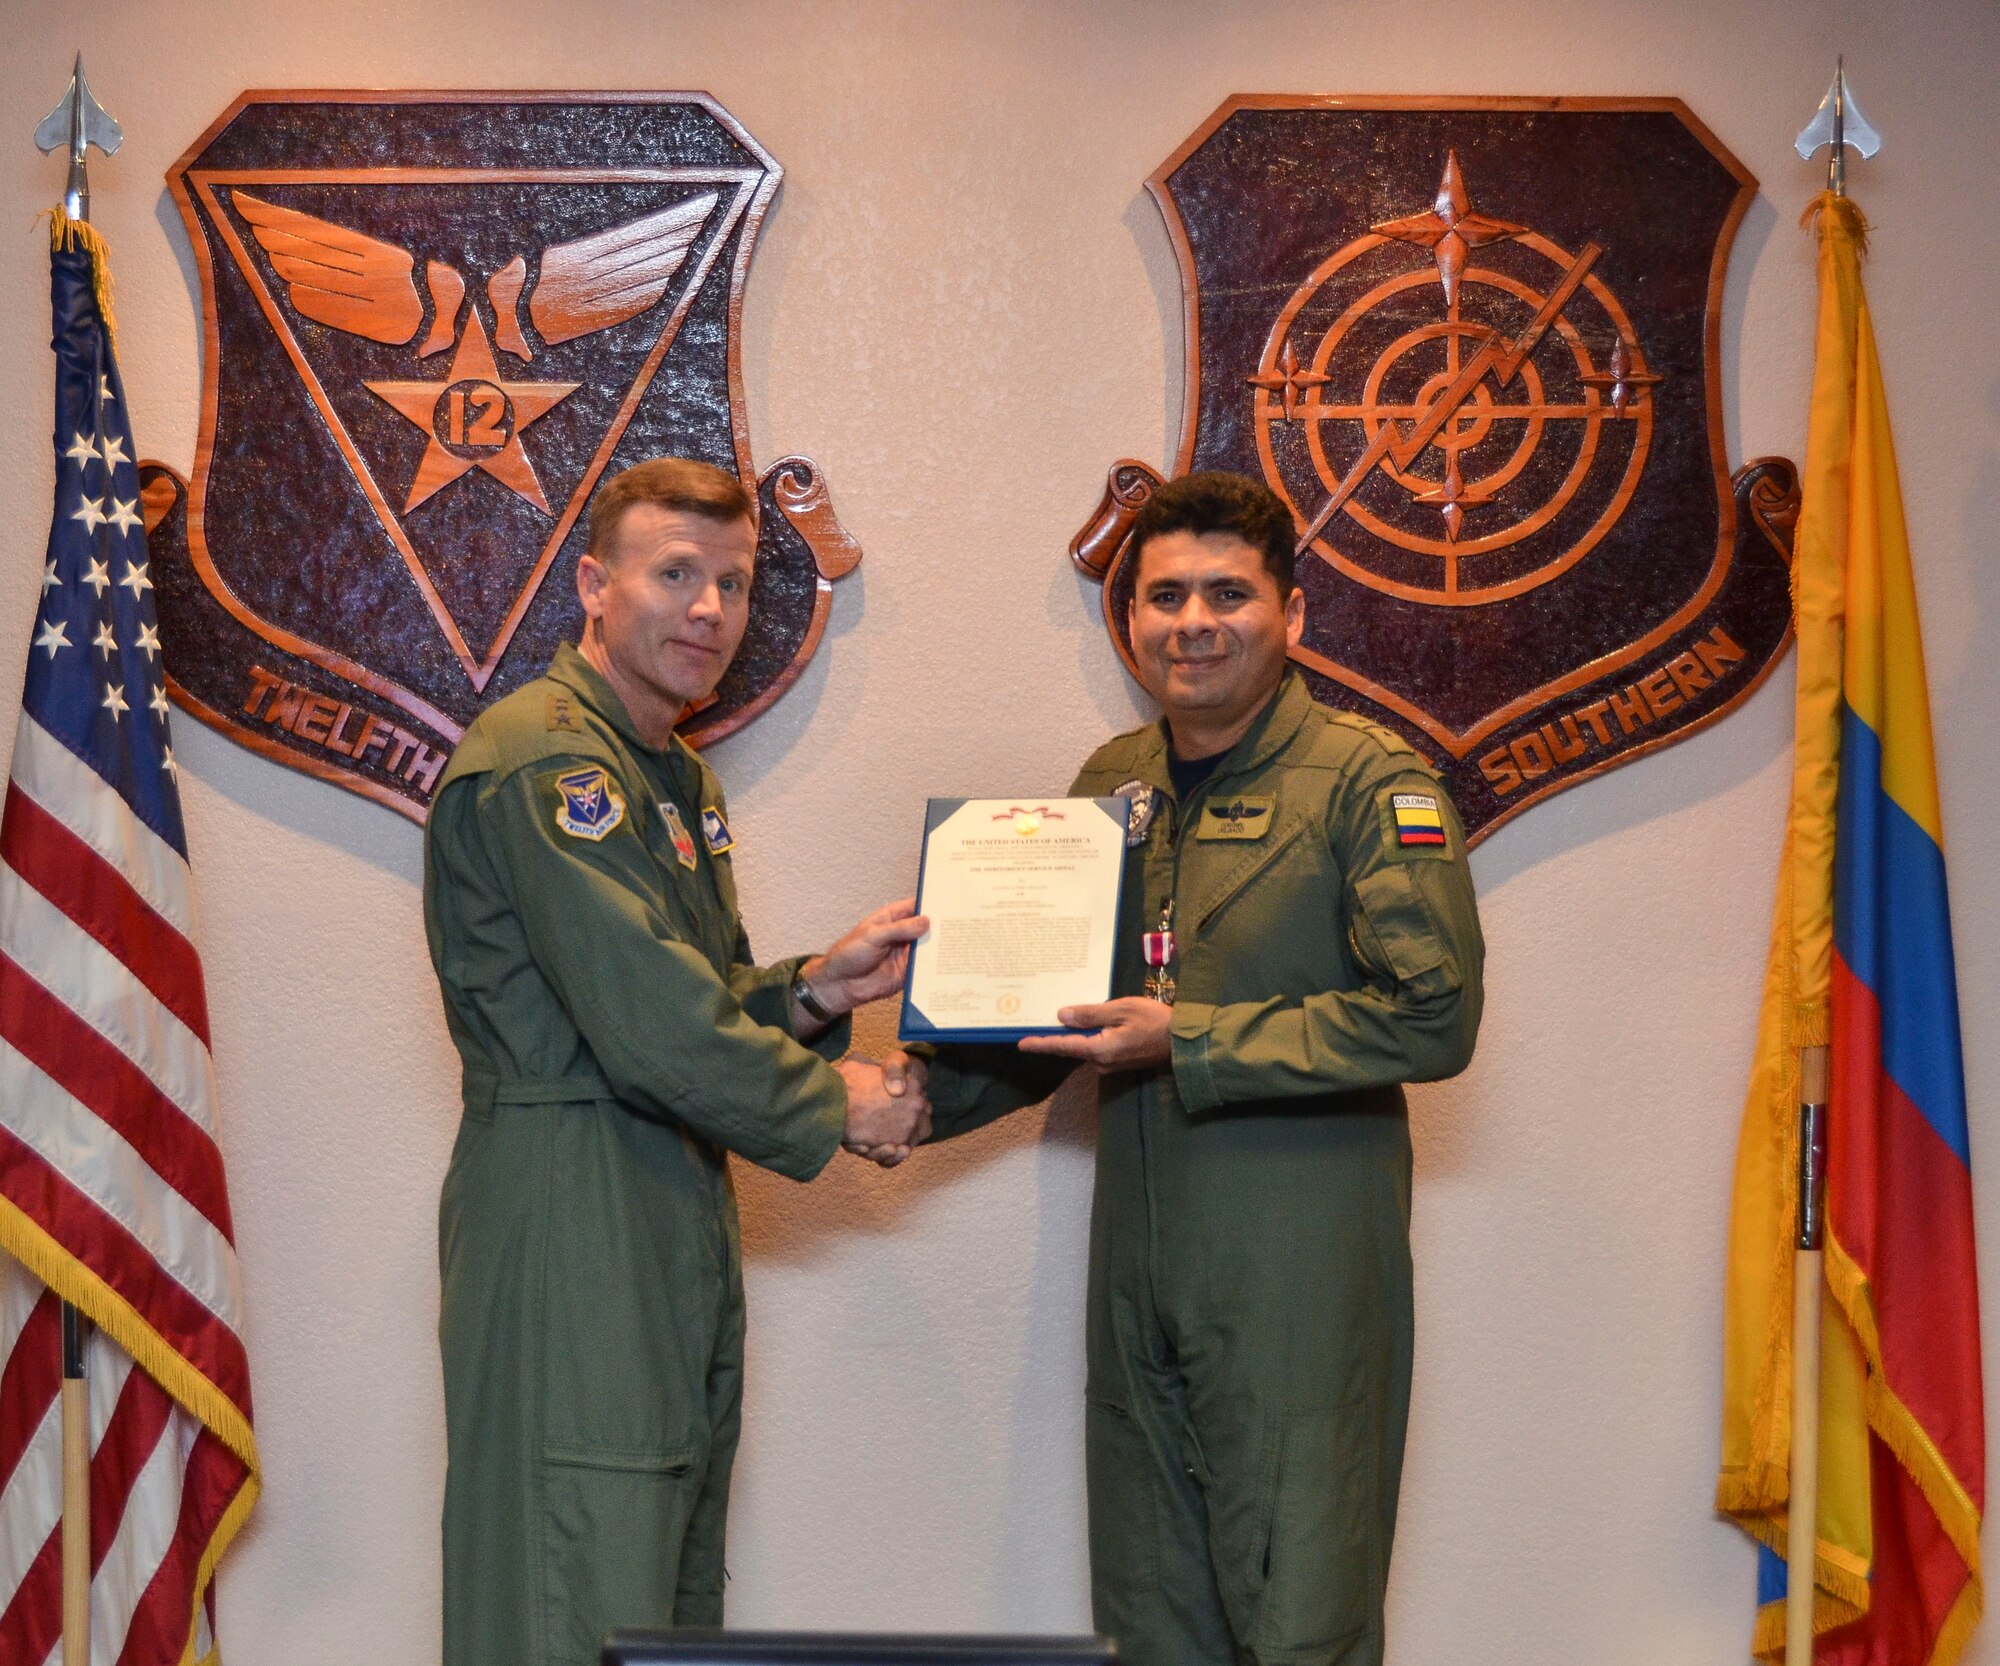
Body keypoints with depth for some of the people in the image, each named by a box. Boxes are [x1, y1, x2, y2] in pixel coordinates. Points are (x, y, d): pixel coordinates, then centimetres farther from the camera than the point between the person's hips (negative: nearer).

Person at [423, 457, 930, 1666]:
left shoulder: (679, 778, 19)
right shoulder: (545, 760, -14)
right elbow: (654, 1033, -20)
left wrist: (815, 991, 5)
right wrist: (835, 1105, -7)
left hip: (676, 1229, 10)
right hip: (571, 1224, -10)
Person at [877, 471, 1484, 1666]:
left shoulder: (1370, 782, -7)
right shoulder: (1113, 783, 13)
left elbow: (1433, 1016, -16)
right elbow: (1059, 1010, 21)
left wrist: (1187, 1040, -18)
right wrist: (921, 1091, 4)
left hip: (1299, 1285, -6)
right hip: (1140, 1275, 6)